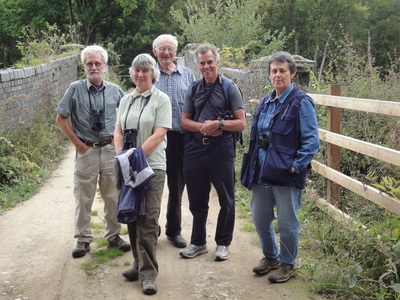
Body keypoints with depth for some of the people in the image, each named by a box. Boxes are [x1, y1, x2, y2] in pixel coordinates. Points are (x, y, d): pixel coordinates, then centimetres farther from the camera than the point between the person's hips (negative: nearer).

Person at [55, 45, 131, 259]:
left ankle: (114, 236, 23)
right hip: (86, 150, -2)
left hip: (110, 149, 2)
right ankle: (83, 240, 16)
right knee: (83, 197, 4)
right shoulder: (75, 89, -4)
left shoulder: (115, 90, 1)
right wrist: (76, 142, -4)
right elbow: (61, 118, 1)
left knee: (113, 196, 8)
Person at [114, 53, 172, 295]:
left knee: (148, 219, -7)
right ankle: (139, 264, 22)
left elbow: (158, 135, -12)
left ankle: (148, 274, -1)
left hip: (152, 166, -6)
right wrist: (121, 155, -4)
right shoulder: (126, 100, 13)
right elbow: (118, 130, 13)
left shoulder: (161, 99, -4)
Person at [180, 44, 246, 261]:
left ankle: (223, 243, 21)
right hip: (195, 149, 4)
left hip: (221, 148, -4)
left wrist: (218, 124, -20)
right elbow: (185, 121, 9)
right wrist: (203, 127, -10)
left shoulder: (230, 88, -2)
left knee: (226, 200, 6)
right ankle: (198, 242, 27)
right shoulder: (193, 90, 10)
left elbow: (241, 123, -6)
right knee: (197, 200, 13)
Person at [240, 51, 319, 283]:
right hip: (262, 172, 7)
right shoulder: (266, 102, 12)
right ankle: (270, 257, 36)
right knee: (260, 218, 15)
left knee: (287, 222, 4)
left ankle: (287, 264, 24)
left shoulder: (301, 102, -10)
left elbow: (311, 140, -13)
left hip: (286, 174, -7)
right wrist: (254, 164, 14)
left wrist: (297, 166, -19)